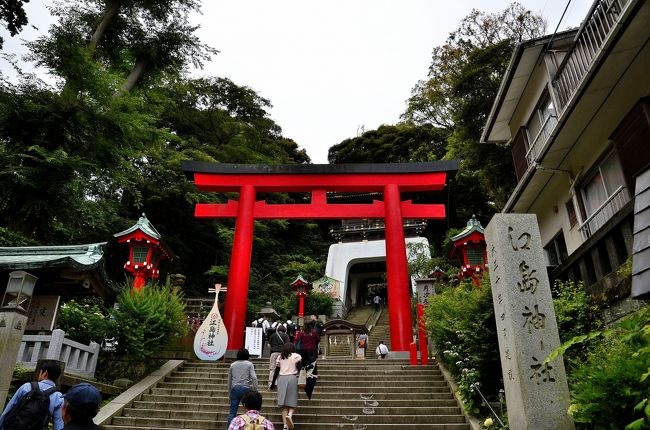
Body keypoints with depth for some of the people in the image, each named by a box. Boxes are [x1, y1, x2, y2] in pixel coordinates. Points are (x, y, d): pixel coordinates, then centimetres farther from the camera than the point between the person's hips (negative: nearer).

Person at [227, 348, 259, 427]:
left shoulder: (232, 365, 11)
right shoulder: (249, 364, 2)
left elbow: (229, 380, 15)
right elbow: (254, 377, -8)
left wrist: (229, 392, 24)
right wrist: (256, 390, -5)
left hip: (235, 389, 2)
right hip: (246, 389, -2)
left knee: (232, 412, 4)